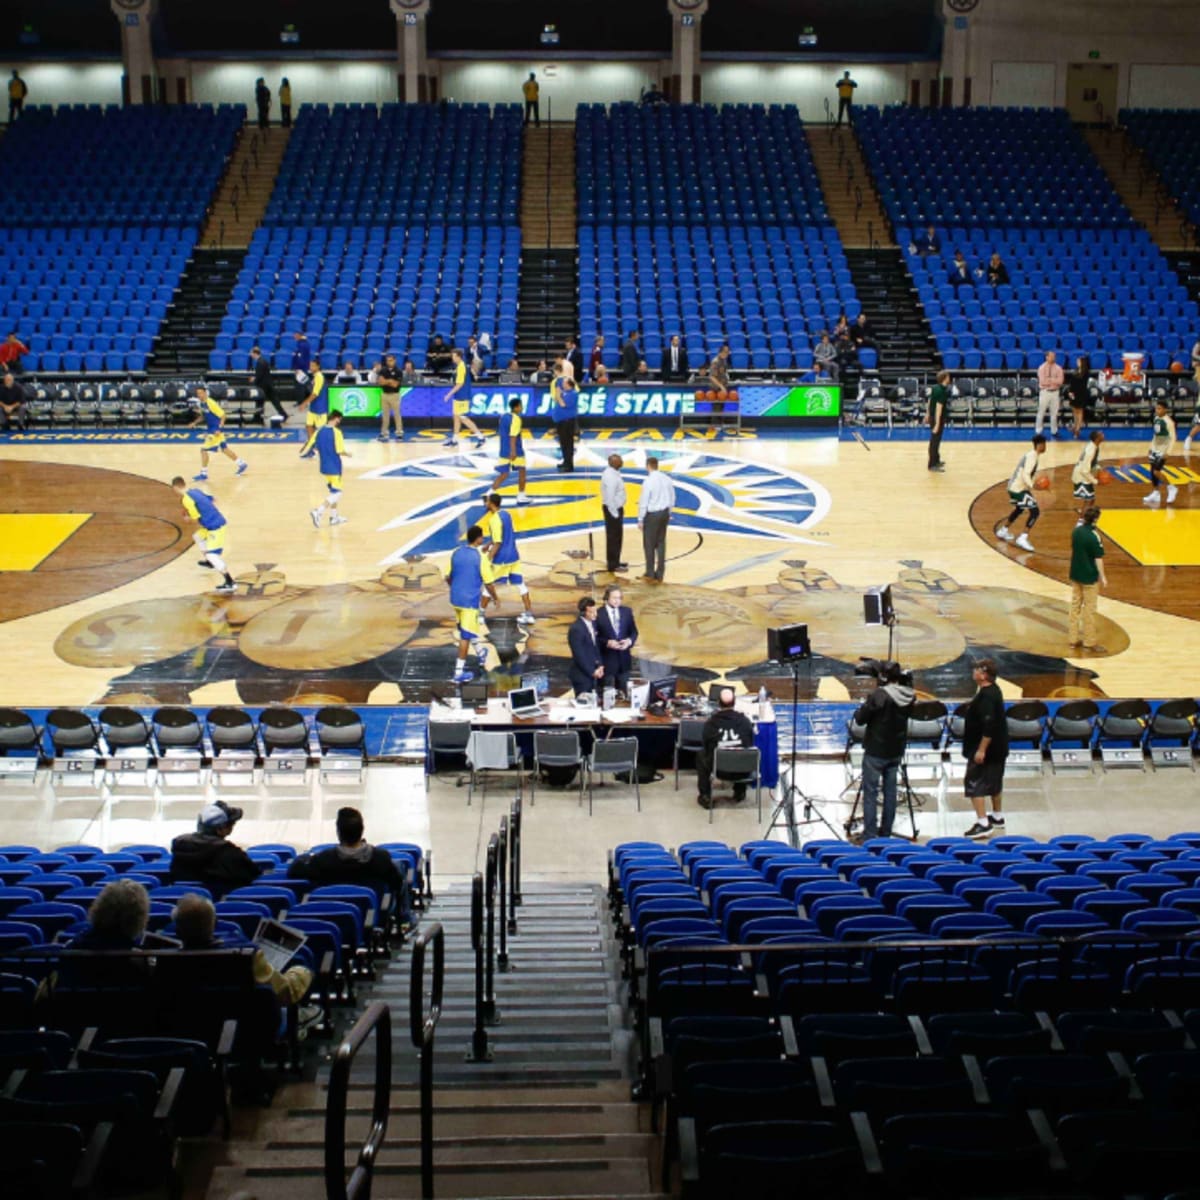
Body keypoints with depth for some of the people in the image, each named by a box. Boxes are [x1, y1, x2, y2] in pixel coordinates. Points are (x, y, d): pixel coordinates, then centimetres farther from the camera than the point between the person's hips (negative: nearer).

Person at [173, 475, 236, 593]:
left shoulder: (186, 499, -14)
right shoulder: (196, 491, 13)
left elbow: (195, 518, -13)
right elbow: (212, 501, 19)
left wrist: (187, 518, 10)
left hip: (214, 526, -10)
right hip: (218, 521, 10)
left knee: (212, 554, -13)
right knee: (198, 536, 31)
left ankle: (229, 583, -19)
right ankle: (209, 561, 49)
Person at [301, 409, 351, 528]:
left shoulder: (319, 431, 2)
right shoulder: (336, 432, -16)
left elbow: (311, 446, 3)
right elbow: (340, 451, -19)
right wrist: (348, 455, 1)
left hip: (324, 467, 7)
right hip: (334, 467, -7)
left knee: (333, 490, 23)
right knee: (336, 493, -2)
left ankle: (334, 516, 27)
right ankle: (318, 512, -19)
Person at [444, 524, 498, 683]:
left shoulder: (456, 552, 0)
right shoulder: (480, 557, -17)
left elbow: (448, 577, 8)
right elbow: (488, 582, -13)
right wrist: (496, 598, 5)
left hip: (455, 598, 7)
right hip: (471, 600, -7)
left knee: (467, 629, 27)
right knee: (465, 636, 0)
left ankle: (481, 654, 48)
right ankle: (459, 672, 2)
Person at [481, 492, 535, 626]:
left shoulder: (494, 520, -20)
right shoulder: (507, 514, 6)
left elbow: (498, 543, -22)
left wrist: (488, 560, -20)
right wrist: (489, 544, 32)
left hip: (501, 559, -8)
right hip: (514, 556, 8)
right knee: (520, 584, 11)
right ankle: (529, 615, 12)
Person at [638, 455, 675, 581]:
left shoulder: (649, 482, -18)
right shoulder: (667, 479, 1)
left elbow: (643, 502, -15)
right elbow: (672, 498, 10)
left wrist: (640, 520, -6)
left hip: (652, 515, -6)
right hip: (664, 513, 6)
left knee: (649, 544, 6)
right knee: (661, 543, 12)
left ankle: (650, 574, 11)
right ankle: (659, 575, 15)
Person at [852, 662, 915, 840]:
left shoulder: (878, 696, -21)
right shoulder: (909, 696, -3)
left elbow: (859, 719, -15)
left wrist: (865, 705, 4)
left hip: (876, 751, -6)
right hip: (896, 750, 6)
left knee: (870, 792, 1)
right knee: (890, 791, 14)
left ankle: (870, 835, 0)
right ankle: (886, 833, 21)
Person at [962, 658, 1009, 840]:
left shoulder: (986, 696, -23)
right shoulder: (993, 691, 9)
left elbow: (989, 726, -28)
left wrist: (981, 749, -26)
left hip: (986, 749, -11)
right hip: (997, 748, 11)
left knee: (974, 783, -8)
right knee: (994, 782, 22)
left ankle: (983, 823, -12)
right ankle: (998, 817, 34)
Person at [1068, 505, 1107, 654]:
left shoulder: (1076, 531, -2)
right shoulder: (1094, 536, -21)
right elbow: (1098, 558, -17)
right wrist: (1102, 577, -10)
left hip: (1075, 575, 7)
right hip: (1089, 577, -6)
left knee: (1075, 606, 15)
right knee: (1089, 610, 3)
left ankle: (1073, 639, 22)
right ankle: (1089, 644, 10)